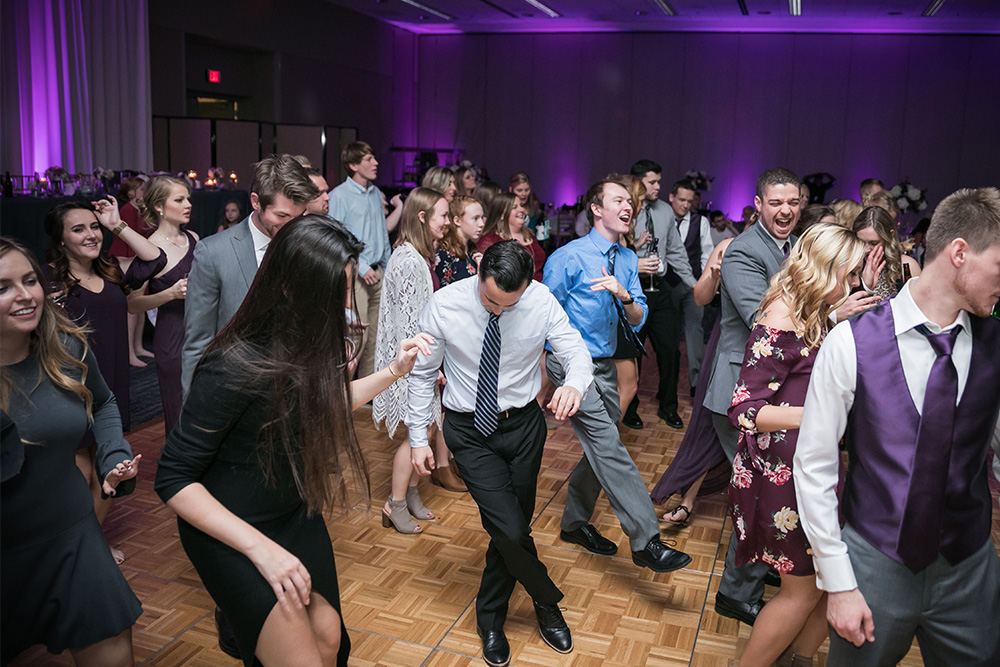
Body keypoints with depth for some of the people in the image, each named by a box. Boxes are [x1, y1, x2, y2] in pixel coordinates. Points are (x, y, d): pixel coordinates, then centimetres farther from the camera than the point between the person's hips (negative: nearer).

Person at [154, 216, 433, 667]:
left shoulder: (310, 342, -8)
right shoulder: (235, 366, -30)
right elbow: (173, 479, -23)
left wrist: (393, 371, 2)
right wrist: (261, 548, -27)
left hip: (298, 516, 7)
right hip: (232, 534, -7)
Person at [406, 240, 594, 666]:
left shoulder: (541, 301, -15)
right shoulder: (444, 305, -17)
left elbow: (576, 349, -11)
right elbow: (422, 372, -5)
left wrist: (574, 383, -36)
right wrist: (419, 438, -2)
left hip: (523, 425, 2)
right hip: (469, 429, -2)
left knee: (510, 529, 11)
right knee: (510, 530, -12)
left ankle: (490, 618, 36)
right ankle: (547, 603, 19)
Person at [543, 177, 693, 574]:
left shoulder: (628, 259, 8)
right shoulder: (569, 257, -11)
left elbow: (637, 319, 2)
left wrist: (624, 295, -19)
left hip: (605, 366, 8)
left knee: (600, 449, 14)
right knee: (608, 447, -14)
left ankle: (575, 523, 33)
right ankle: (646, 542, -15)